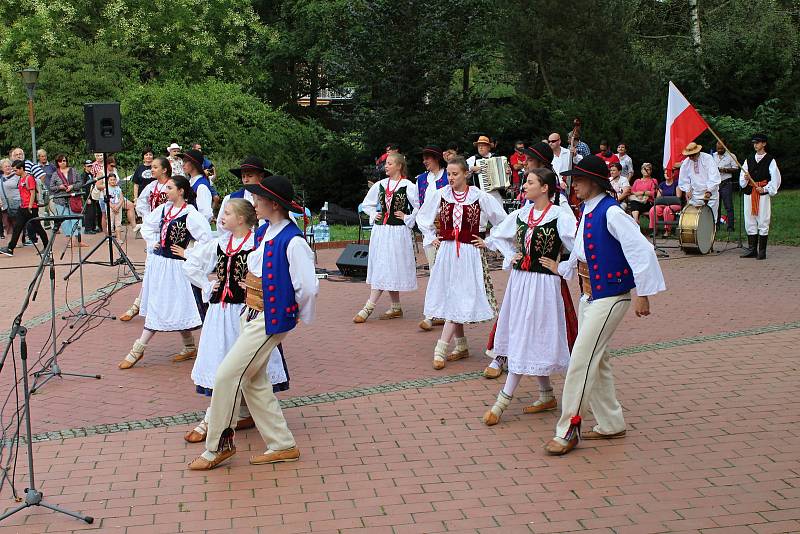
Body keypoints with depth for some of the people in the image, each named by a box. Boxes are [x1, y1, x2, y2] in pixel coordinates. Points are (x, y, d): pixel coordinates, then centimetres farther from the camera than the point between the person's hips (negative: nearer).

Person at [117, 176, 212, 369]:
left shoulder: (191, 215, -14)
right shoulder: (164, 208, 8)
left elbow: (206, 238, -19)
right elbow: (147, 225, 23)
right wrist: (152, 242, 11)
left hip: (173, 266, -8)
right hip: (157, 261, 8)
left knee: (160, 307, -3)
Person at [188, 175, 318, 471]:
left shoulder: (292, 241, -21)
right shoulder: (267, 232, 7)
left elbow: (308, 287, -21)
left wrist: (300, 316, -8)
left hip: (269, 321, -10)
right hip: (253, 315, 10)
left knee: (227, 376, -6)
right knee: (253, 383, 13)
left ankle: (218, 445, 10)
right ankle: (282, 445, 23)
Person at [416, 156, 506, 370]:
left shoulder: (480, 196, -6)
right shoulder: (440, 195, 2)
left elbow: (502, 220, 3)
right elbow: (423, 217, 19)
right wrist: (431, 238, 11)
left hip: (470, 253, -3)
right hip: (446, 251, 3)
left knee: (459, 299, -7)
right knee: (449, 298, 6)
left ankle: (441, 349, -6)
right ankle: (461, 346, 19)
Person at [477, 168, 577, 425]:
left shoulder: (560, 215, -12)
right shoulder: (521, 214, 7)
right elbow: (499, 235, 22)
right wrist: (511, 257, 11)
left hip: (543, 283, -7)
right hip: (519, 279, 7)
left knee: (528, 339, -2)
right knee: (520, 335, 11)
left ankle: (503, 400, -1)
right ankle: (547, 396, 23)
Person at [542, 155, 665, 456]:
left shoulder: (611, 212, -18)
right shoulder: (587, 211, 9)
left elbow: (641, 249, -22)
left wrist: (642, 294, -21)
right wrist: (562, 268, 24)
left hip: (610, 298, -9)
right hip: (589, 295, 9)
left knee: (581, 361, -9)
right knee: (597, 361, 15)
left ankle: (568, 430, 0)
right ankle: (611, 424, 28)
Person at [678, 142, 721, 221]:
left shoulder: (708, 158, -8)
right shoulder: (685, 163, 4)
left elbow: (714, 177, -15)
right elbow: (683, 180, 12)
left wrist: (709, 191, -24)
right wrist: (687, 190, -4)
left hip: (710, 194, -3)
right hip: (695, 196, 3)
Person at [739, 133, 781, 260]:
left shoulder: (770, 160, 0)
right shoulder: (749, 159, 13)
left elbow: (775, 178, -4)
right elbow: (742, 176, 13)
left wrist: (765, 189, -12)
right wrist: (745, 178, -9)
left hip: (763, 193, -5)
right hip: (749, 193, 5)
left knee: (763, 222, -3)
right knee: (749, 222, 6)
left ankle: (762, 251, 3)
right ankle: (752, 249, 13)